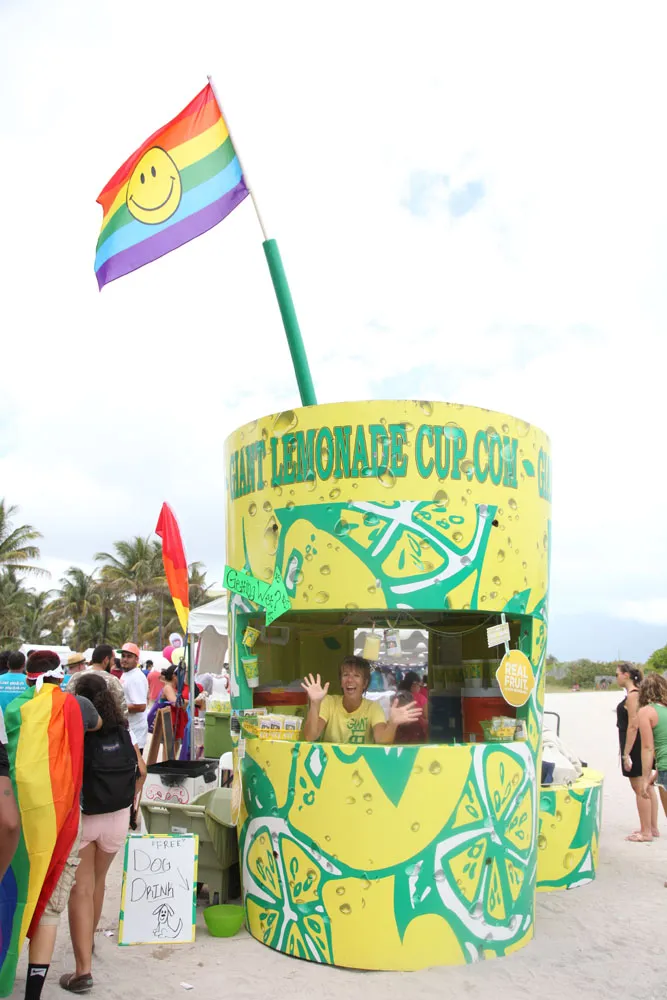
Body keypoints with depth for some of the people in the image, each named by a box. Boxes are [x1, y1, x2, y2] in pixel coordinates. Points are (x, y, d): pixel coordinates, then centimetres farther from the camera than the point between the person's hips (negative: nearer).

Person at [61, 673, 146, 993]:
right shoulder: (122, 732, 0)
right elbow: (141, 771, 5)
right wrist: (128, 800, 16)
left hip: (80, 818, -4)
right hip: (117, 818, 4)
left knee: (80, 889, 3)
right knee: (97, 881, 24)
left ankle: (83, 969, -2)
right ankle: (88, 942, 42)